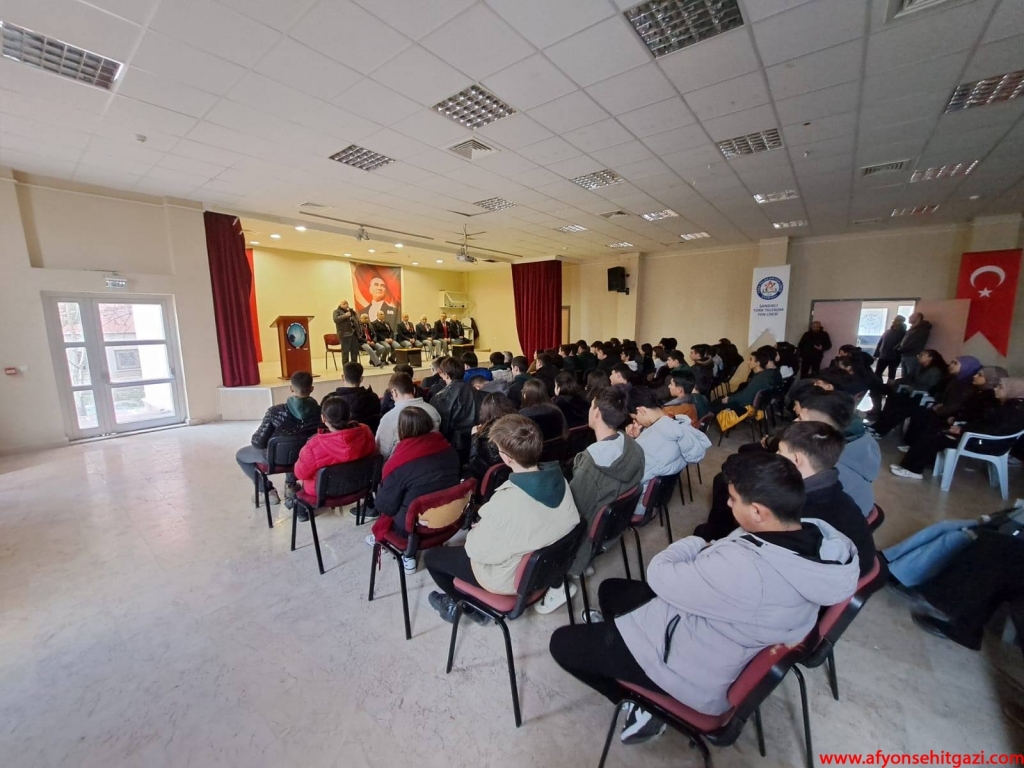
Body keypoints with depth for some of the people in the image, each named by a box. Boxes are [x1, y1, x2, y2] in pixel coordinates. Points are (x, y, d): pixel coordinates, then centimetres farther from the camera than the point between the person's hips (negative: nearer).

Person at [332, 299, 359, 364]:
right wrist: (345, 315, -18)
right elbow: (336, 319, -14)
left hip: (353, 333, 6)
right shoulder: (337, 311, 4)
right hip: (344, 334, -6)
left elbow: (357, 320, 25)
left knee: (355, 349, 6)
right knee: (345, 350, -7)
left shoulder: (350, 311, 21)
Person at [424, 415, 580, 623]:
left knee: (432, 555, 13)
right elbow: (569, 523, 0)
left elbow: (477, 551, -24)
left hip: (508, 579, -6)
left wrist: (475, 531, -1)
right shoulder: (560, 481, -18)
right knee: (479, 529, 28)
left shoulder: (506, 502, -38)